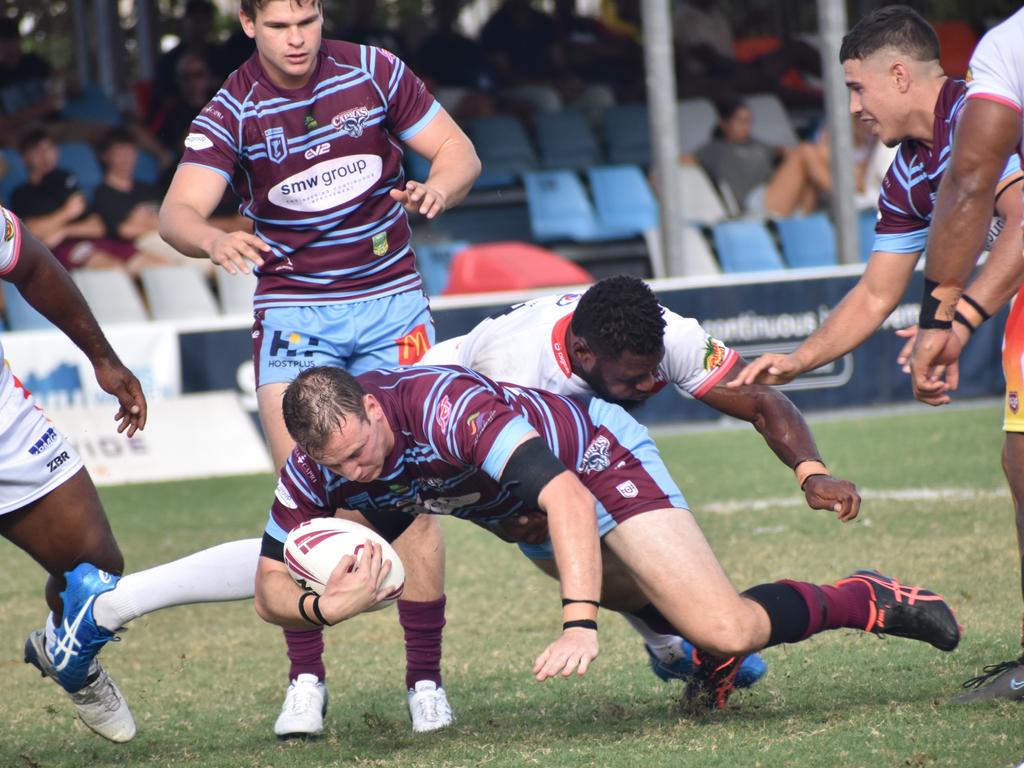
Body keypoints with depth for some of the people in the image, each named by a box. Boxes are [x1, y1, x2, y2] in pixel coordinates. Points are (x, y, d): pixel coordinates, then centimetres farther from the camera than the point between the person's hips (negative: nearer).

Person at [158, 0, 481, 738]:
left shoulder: (374, 71, -5)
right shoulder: (231, 112, -9)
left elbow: (459, 151, 1)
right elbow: (178, 211, -22)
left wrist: (437, 189, -23)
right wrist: (212, 239, -46)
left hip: (390, 300, 1)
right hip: (293, 311, -1)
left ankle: (425, 679, 3)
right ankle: (306, 679, -2)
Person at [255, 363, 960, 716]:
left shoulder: (446, 407, -41)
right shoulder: (314, 469, -22)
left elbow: (568, 499, -48)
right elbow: (270, 589, -14)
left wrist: (580, 626, -57)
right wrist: (325, 607, -38)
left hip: (596, 459, -7)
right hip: (521, 515, 7)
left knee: (722, 628, -16)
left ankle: (866, 602, 5)